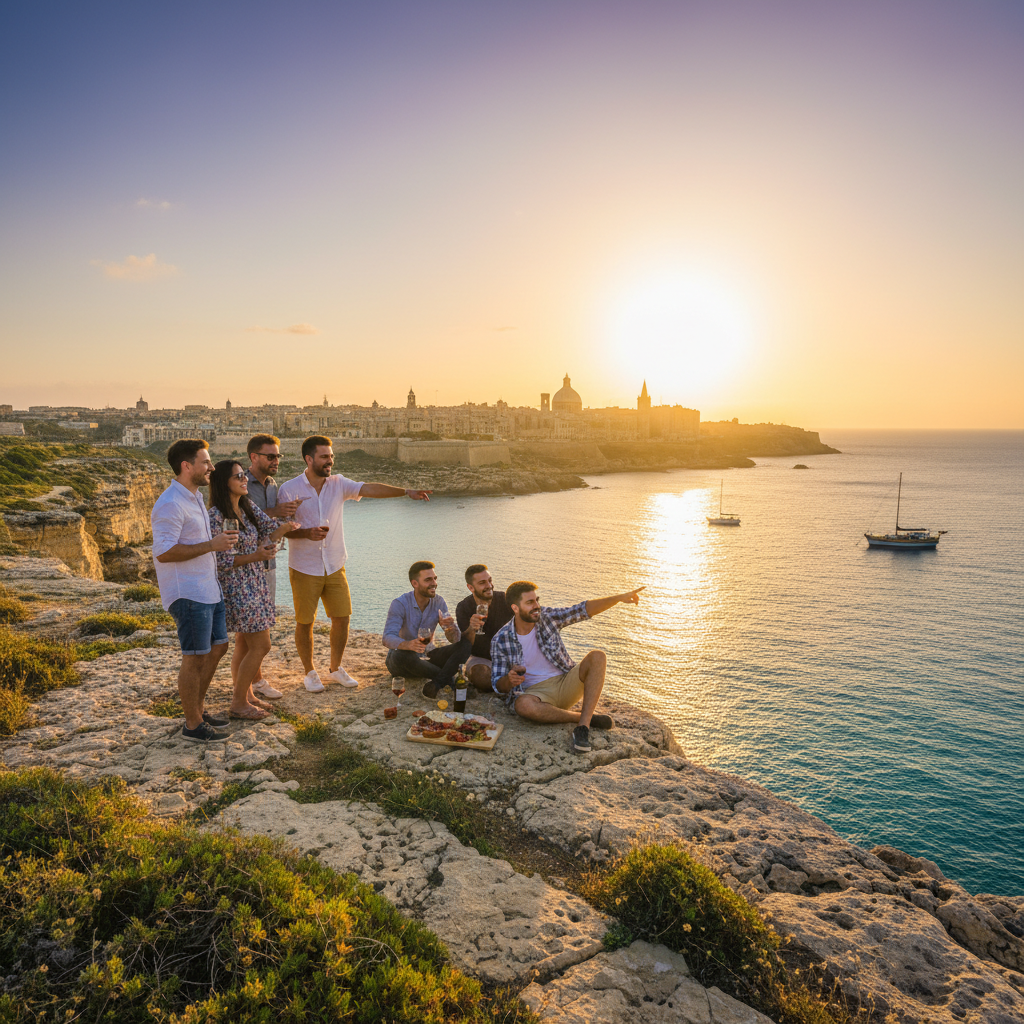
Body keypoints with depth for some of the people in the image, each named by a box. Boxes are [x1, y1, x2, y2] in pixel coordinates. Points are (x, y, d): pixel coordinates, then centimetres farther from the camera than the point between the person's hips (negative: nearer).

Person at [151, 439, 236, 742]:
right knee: (195, 658, -1)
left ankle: (198, 709, 31)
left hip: (208, 589, 10)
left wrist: (219, 540, 19)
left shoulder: (195, 497, 14)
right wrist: (211, 545, -23)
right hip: (187, 594, -10)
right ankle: (193, 724, 13)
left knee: (217, 647, 16)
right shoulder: (171, 504, -18)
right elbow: (163, 553, -25)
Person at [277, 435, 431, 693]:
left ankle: (336, 669, 26)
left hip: (334, 566, 3)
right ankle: (310, 672, 25)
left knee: (342, 618, 5)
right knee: (305, 622, 6)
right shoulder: (289, 490, -8)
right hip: (304, 568, -3)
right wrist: (306, 533, -25)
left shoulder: (338, 484, 0)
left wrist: (406, 492, -26)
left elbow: (370, 489, -13)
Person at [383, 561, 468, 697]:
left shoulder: (438, 602, -4)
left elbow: (455, 639, -9)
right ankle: (449, 678, -24)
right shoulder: (400, 604, -16)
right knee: (401, 655, -39)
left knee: (465, 644, -16)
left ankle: (436, 683, -36)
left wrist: (451, 628, -34)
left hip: (426, 657, 4)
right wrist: (408, 644, -50)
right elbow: (388, 638, -28)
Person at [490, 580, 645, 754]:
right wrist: (509, 680, -28)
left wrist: (619, 598, -15)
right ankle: (585, 717, -19)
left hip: (565, 683, 3)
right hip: (535, 692, -3)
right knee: (523, 705, -39)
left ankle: (583, 726, -31)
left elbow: (583, 610, -4)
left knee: (597, 657, -22)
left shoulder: (546, 617, -1)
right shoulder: (500, 640, -7)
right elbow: (498, 686, -3)